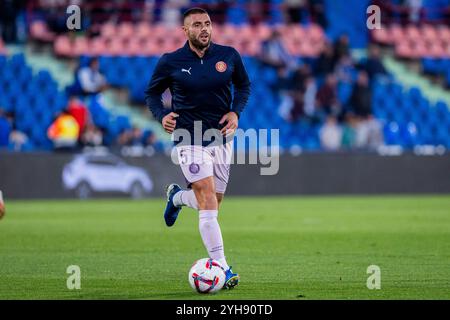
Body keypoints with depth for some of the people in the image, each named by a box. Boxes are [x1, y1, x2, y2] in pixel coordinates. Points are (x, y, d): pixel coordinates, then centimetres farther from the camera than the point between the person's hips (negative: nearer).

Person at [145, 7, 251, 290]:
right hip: (189, 139, -4)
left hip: (221, 137, 4)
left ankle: (176, 197, 48)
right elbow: (152, 92, 6)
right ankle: (221, 267, -15)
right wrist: (162, 115, -13)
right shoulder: (171, 62, -7)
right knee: (208, 200, -17)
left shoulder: (229, 56, -1)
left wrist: (236, 112, -3)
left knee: (212, 203, 14)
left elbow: (244, 85, 14)